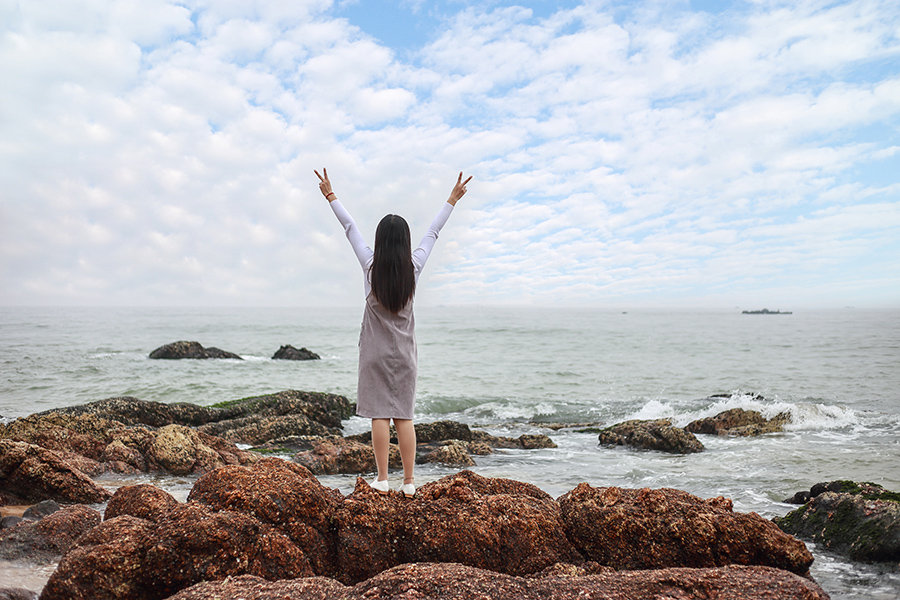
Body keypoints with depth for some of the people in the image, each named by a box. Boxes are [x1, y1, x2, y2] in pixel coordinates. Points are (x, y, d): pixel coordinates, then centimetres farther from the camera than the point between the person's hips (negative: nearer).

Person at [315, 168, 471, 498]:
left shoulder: (371, 266, -7)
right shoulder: (413, 267, -3)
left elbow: (350, 227, 2)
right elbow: (433, 232, 8)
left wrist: (330, 196, 12)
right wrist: (452, 200, 19)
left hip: (376, 351, -2)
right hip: (405, 352, 2)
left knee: (379, 415, 1)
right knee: (404, 415, 5)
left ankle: (382, 480, 4)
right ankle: (409, 482, 7)